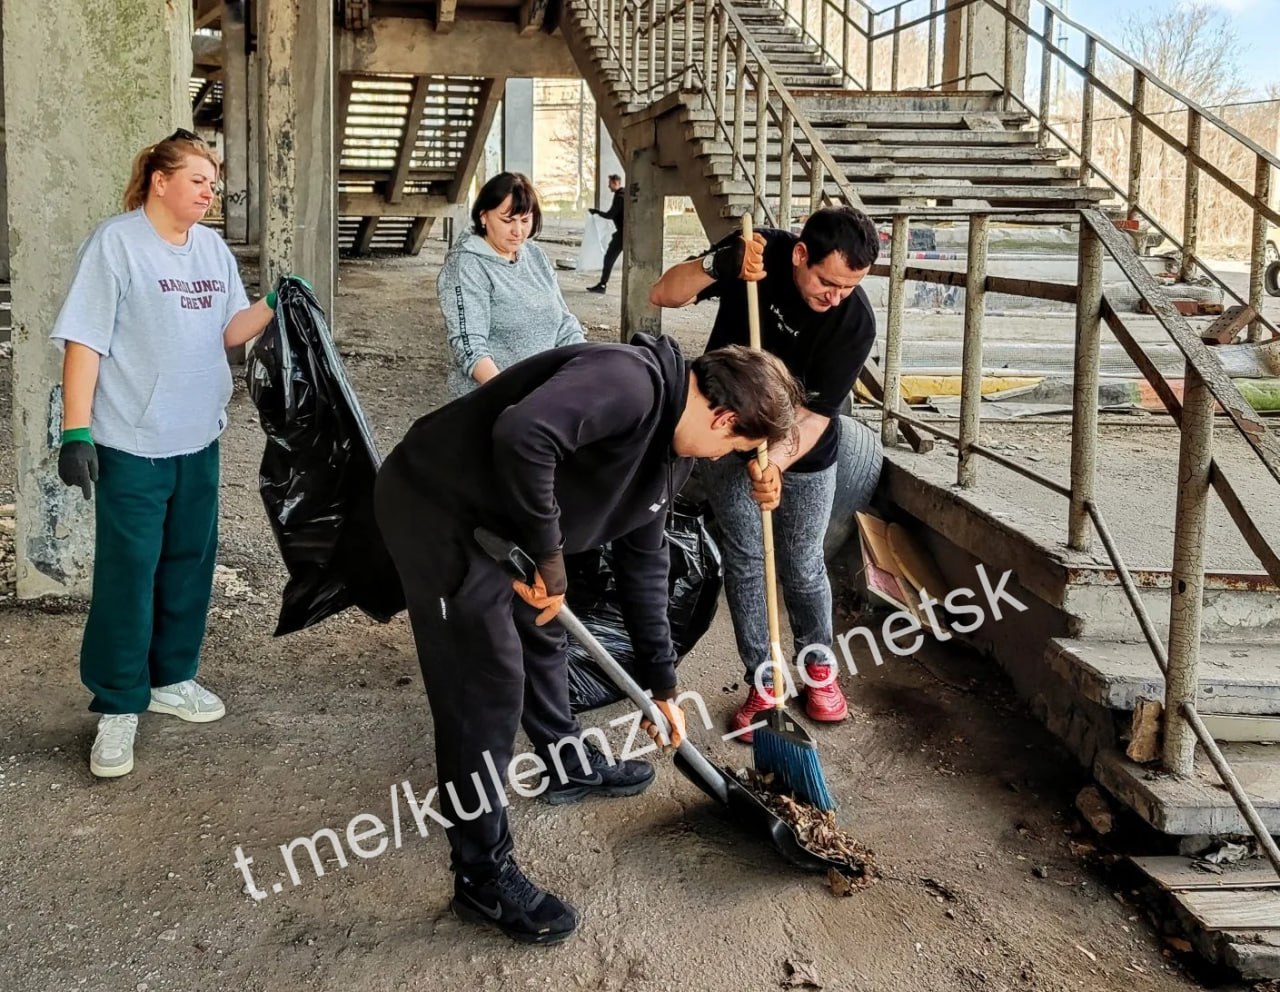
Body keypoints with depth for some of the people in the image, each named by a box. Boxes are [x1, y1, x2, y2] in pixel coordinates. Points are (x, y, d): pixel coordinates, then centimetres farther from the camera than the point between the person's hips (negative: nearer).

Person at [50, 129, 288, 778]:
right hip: (132, 445, -6)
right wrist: (75, 432, -18)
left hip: (199, 440, 7)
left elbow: (231, 331, 13)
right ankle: (117, 708, 11)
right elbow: (83, 341, -13)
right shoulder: (116, 242, -10)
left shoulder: (212, 248, 9)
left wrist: (276, 304, -5)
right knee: (127, 573, -1)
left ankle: (171, 679, 31)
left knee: (189, 564, 15)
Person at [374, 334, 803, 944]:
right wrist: (548, 552, -27)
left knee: (541, 636, 25)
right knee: (487, 687, -7)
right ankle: (482, 879, 6)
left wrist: (661, 684, 18)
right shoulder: (631, 381, -25)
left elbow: (644, 562, 15)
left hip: (492, 519, 10)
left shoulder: (669, 446, 7)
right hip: (432, 506, -10)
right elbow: (522, 434, -41)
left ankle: (569, 764, 50)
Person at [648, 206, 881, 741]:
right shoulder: (759, 253, -21)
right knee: (745, 559, 3)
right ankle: (762, 682, 16)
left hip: (802, 452, -1)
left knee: (802, 568, 6)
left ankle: (817, 666, 31)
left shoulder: (855, 320, -25)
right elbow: (664, 295, -19)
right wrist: (718, 265, -38)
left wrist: (774, 462, -41)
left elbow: (815, 413, -24)